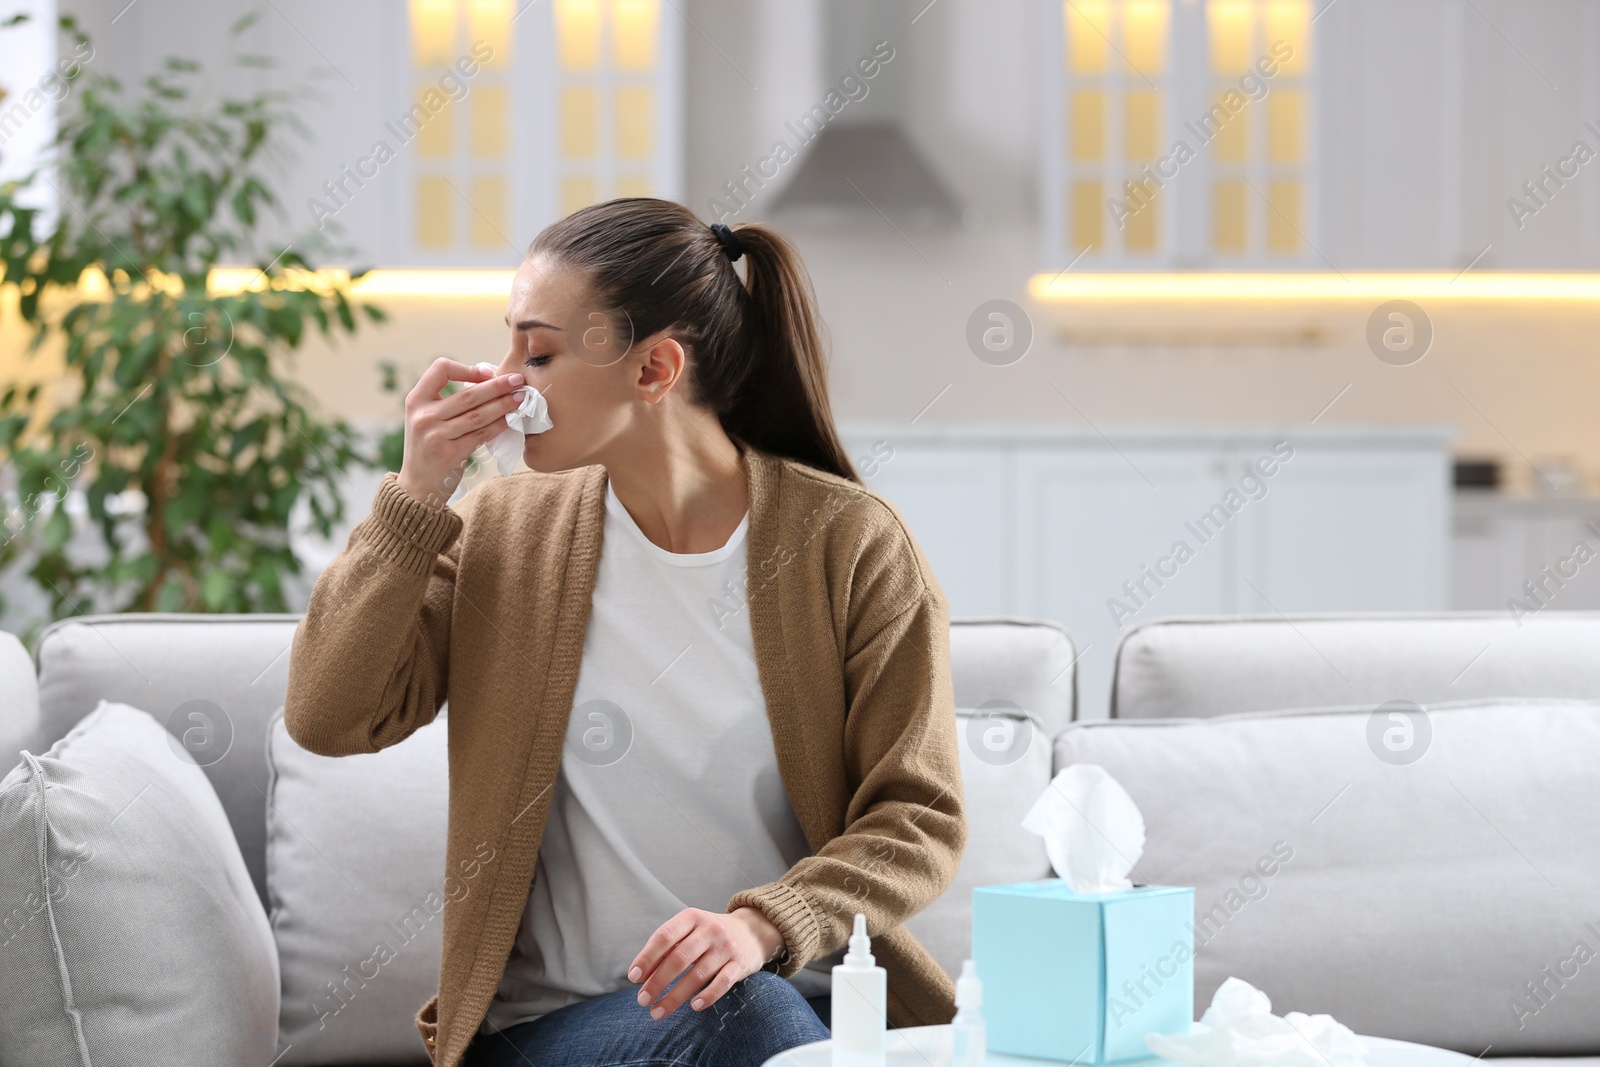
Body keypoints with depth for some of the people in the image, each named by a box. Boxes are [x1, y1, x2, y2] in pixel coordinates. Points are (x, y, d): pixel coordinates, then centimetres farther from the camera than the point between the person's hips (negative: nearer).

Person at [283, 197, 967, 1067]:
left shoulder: (850, 541, -3)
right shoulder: (500, 533, 7)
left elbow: (920, 817, -4)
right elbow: (326, 718, 0)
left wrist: (764, 925, -21)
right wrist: (415, 498, -7)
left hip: (798, 990, 0)